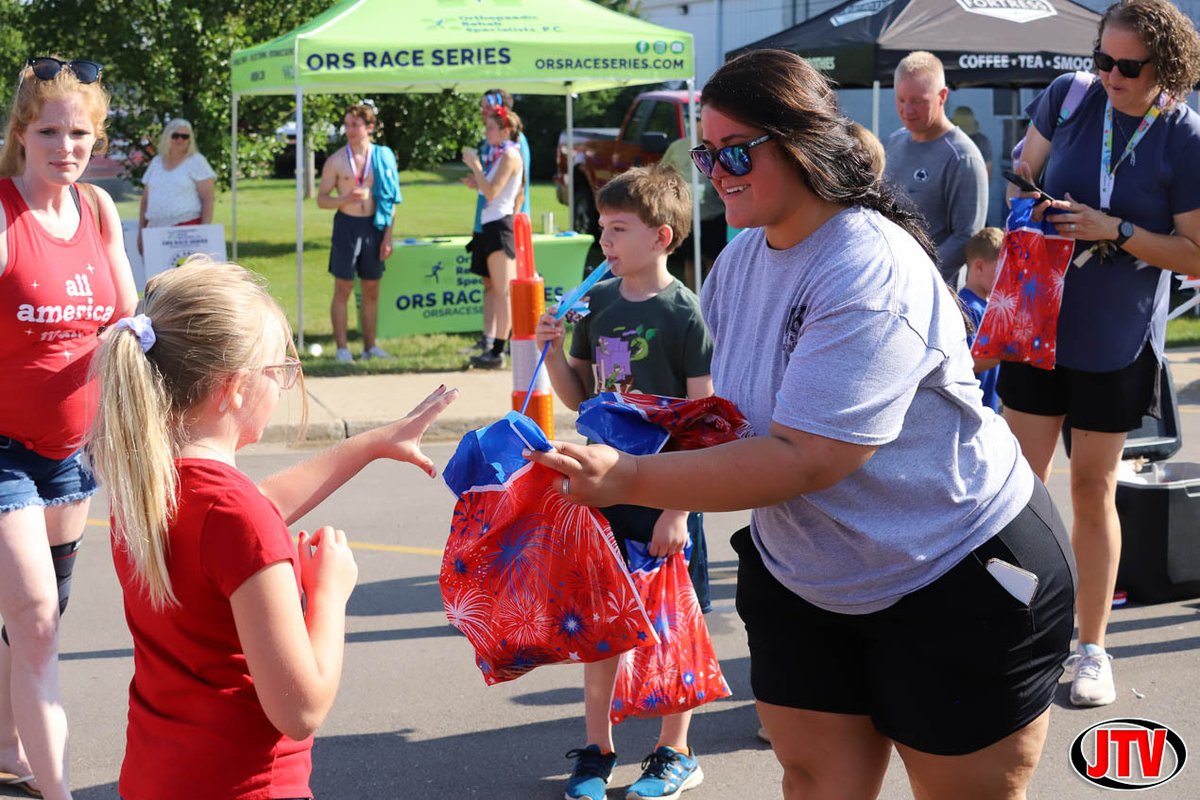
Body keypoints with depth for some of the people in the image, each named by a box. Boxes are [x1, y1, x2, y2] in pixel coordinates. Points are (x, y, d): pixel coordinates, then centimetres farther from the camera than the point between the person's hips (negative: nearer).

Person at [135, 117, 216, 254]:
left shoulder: (196, 161, 4)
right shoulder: (156, 163, 17)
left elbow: (208, 198, -2)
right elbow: (145, 200, 21)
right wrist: (141, 232, 16)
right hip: (156, 231, 4)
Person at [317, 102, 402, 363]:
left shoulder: (383, 157, 3)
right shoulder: (336, 161, -1)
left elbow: (391, 200, 6)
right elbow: (321, 199, 2)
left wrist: (388, 236, 1)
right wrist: (346, 199, -17)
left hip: (373, 226, 2)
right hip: (346, 225, -2)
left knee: (372, 291, 8)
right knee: (343, 289, 0)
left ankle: (370, 346, 16)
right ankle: (342, 348, 5)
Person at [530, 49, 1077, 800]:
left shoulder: (871, 273, -27)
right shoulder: (742, 258, 1)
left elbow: (805, 458, -33)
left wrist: (627, 478, -35)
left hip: (961, 577, -7)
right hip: (801, 577, 8)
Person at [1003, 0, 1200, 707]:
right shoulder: (1070, 97, -2)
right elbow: (1020, 176, 13)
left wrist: (1116, 231, -19)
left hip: (1117, 342, -2)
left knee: (1093, 489, 6)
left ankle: (1092, 648, 19)